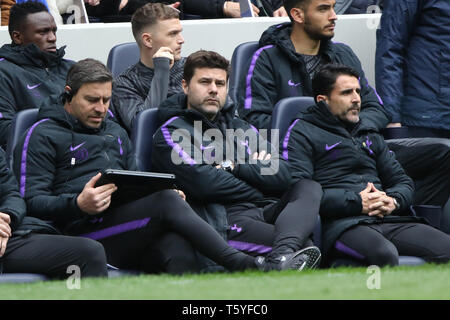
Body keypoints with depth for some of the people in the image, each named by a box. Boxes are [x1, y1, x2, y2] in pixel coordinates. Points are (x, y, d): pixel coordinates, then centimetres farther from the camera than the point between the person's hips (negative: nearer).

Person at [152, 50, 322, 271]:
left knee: (309, 188, -26)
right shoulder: (171, 134, 8)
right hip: (227, 219, -7)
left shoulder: (240, 128, 29)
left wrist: (234, 166, -1)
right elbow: (204, 182, -9)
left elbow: (281, 176, 14)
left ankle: (281, 257, -50)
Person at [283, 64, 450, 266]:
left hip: (390, 219, 6)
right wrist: (356, 203, -11)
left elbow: (403, 181, 30)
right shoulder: (302, 133, 10)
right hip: (343, 223, -6)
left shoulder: (370, 134, 31)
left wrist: (393, 201, 3)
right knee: (384, 254, -41)